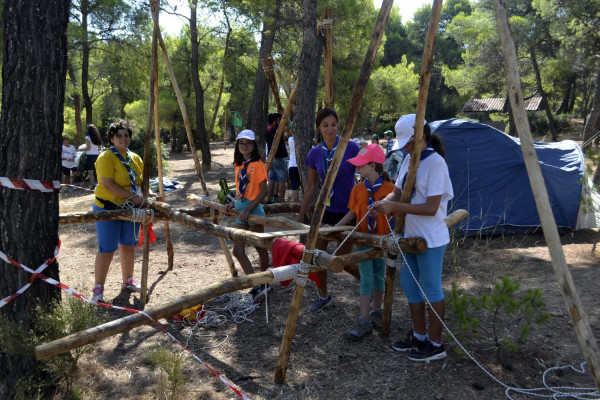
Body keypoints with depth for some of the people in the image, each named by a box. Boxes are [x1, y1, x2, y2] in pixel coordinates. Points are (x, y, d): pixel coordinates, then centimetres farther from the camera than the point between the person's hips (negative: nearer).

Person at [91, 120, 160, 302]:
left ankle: (128, 281, 31)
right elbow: (108, 184, -23)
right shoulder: (106, 158, -13)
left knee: (128, 246, 16)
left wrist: (147, 194, -3)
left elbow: (140, 181, 17)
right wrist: (133, 196, -26)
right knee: (107, 249, -5)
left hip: (131, 209, 7)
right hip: (108, 208, -7)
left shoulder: (135, 158, 9)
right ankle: (98, 289, 5)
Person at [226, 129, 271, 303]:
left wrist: (248, 209, -18)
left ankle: (263, 284, 24)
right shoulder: (239, 165, 11)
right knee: (238, 251, 0)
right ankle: (257, 286, 7)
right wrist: (234, 202, 2)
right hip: (240, 208, 7)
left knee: (260, 247, 8)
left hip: (253, 208, -7)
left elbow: (263, 191, -13)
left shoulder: (258, 164, -10)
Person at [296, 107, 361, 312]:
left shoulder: (351, 148, -14)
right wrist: (301, 213, 14)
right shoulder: (315, 153, -2)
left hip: (347, 210, -4)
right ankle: (323, 296, 30)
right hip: (325, 209, 5)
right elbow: (311, 185, 9)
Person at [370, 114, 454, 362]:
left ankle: (435, 344, 16)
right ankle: (419, 336, 30)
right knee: (409, 283, 15)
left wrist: (396, 207, -25)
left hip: (431, 238, -9)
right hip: (411, 235, 9)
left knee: (431, 288, 1)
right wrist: (383, 203, -10)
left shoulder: (435, 162, -18)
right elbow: (397, 191, 11)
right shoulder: (409, 160, 9)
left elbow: (431, 208, -22)